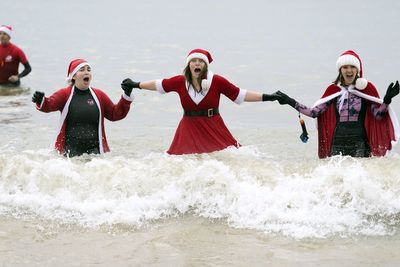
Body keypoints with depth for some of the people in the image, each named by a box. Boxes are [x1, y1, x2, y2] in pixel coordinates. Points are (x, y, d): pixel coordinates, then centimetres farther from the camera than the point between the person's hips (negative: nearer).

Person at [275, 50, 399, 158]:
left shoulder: (366, 88, 5)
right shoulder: (333, 90, 12)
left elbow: (378, 115, 1)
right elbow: (314, 112, 12)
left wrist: (387, 100, -18)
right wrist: (291, 102, 6)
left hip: (360, 143, -2)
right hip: (337, 143, 3)